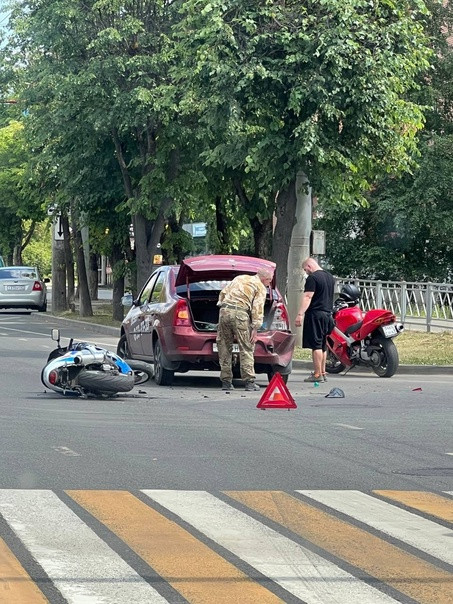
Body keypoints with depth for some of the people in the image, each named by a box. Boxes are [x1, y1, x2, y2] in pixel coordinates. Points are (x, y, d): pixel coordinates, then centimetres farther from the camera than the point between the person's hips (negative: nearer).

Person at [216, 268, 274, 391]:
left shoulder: (239, 278, 26)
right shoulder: (260, 287, 8)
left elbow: (223, 293, 23)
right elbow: (257, 308, -1)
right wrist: (255, 328, -3)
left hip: (224, 311, 5)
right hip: (240, 313, -5)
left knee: (224, 348, 10)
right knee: (246, 349, 1)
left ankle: (226, 381, 10)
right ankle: (249, 381, -3)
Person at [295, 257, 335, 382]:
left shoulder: (312, 278, -11)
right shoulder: (330, 277, 17)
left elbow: (307, 297, -19)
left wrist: (300, 314, -22)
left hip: (315, 314, -9)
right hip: (327, 313, 9)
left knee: (316, 345, -9)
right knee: (323, 346, 13)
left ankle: (317, 374, -11)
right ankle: (323, 373, 15)